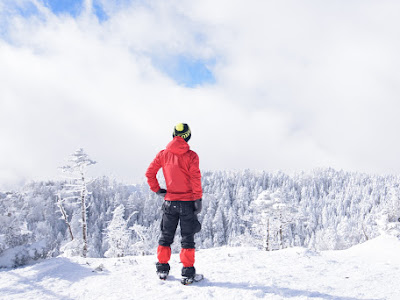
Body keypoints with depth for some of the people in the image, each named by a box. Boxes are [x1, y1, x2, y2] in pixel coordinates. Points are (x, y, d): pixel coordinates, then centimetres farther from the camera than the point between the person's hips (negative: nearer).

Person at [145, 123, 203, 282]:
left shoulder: (163, 154, 3)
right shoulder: (191, 155, -7)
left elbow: (149, 172, 2)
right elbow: (195, 178, -11)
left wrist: (157, 189, 11)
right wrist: (198, 199, -7)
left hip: (169, 202, 3)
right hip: (187, 202, -3)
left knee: (166, 236, 16)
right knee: (187, 238, 5)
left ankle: (162, 269, 18)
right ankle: (188, 272, 3)